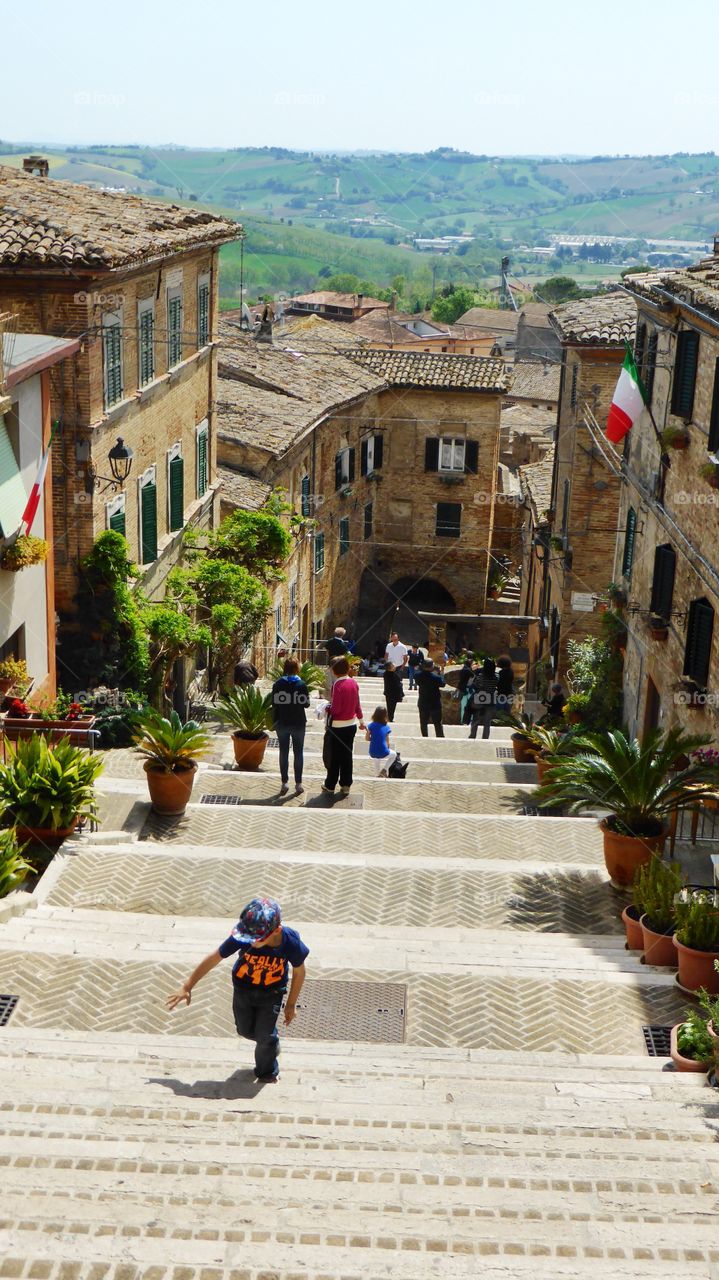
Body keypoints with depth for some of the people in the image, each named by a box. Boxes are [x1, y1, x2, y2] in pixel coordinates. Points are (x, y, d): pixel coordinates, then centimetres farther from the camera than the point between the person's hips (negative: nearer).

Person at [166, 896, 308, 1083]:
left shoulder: (292, 943, -35)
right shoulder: (243, 937, -35)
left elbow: (299, 972, -13)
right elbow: (213, 958, -21)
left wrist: (291, 1004, -2)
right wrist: (187, 987, -14)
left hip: (271, 993, -2)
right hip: (243, 988, 2)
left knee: (265, 1036, 5)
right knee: (245, 1031, 18)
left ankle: (267, 1071, 36)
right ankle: (271, 1042, 52)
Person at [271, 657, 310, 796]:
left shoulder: (277, 684, -6)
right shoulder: (301, 684, -11)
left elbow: (274, 704, -3)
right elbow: (306, 704, -7)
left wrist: (275, 721, 6)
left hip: (282, 723, 1)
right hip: (298, 723, -1)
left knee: (283, 753, 10)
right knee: (298, 753, 9)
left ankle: (284, 783, 11)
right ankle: (298, 783, 10)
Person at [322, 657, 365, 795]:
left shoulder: (338, 685, -20)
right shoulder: (354, 683, 2)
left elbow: (336, 709, -21)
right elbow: (357, 704, 12)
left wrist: (327, 708, -1)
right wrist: (361, 720, 24)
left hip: (337, 727, -6)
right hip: (351, 725, 6)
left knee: (334, 757, 5)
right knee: (347, 756, 12)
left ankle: (330, 785, 15)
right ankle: (346, 786, 16)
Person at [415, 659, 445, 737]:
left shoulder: (419, 676, -11)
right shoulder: (436, 677, -22)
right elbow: (442, 684, -5)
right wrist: (440, 674, 6)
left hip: (422, 704, 3)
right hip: (435, 704, -3)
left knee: (423, 723, 14)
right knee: (438, 723, 8)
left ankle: (424, 737, 18)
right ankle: (440, 737, 10)